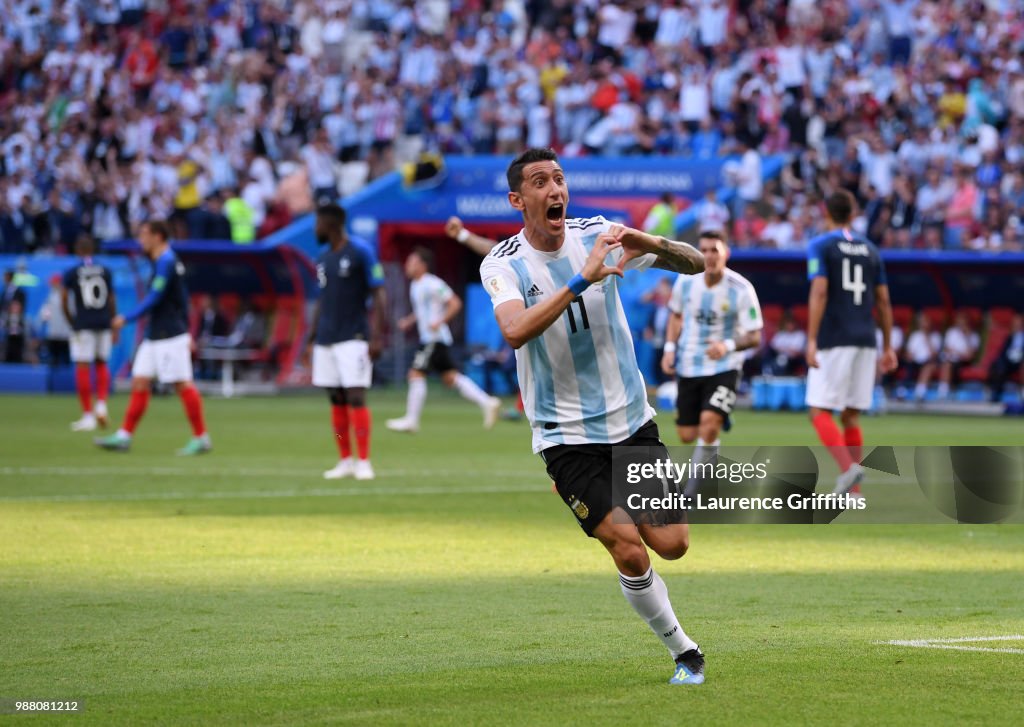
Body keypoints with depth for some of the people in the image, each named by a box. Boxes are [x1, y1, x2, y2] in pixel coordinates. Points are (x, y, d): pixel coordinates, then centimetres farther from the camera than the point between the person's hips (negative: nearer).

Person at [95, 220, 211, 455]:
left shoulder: (165, 262, -15)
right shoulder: (167, 261, 16)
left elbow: (153, 299, -20)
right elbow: (183, 299, 21)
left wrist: (127, 319, -16)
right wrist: (186, 332, 25)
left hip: (169, 337, -10)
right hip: (155, 336, 10)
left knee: (183, 385, -6)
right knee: (139, 382, 5)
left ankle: (201, 438, -1)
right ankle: (124, 436, 4)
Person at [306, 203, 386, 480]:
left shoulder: (361, 252, -5)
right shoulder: (323, 259, 15)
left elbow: (378, 296, -7)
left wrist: (376, 336, -14)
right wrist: (312, 339, 19)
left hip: (354, 339, -7)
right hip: (326, 340, 7)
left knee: (355, 397, -11)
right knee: (336, 400, 6)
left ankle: (363, 462, -9)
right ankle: (345, 461, 12)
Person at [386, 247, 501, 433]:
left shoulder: (432, 284, -14)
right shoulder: (415, 285, 14)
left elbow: (455, 303, -16)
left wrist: (439, 322, -22)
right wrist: (410, 321, 14)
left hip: (435, 338, -10)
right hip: (427, 339, 10)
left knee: (416, 374, -9)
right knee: (450, 377, 8)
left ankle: (411, 419, -5)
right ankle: (486, 402, 8)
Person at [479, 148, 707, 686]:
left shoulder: (599, 235, -2)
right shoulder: (501, 265, -11)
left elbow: (695, 263, -2)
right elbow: (515, 332, -31)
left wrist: (653, 245, -23)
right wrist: (581, 280, -37)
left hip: (632, 421, 3)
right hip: (566, 436, -3)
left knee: (671, 544, -5)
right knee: (629, 550, -13)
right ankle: (682, 651, 6)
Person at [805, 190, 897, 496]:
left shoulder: (820, 246, -2)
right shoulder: (870, 250, 14)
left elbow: (819, 293, -14)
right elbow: (884, 302, 14)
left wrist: (811, 341, -16)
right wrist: (888, 347, 19)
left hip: (833, 341, -5)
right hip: (865, 342, 5)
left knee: (819, 411, -1)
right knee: (851, 415, 10)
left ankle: (848, 468, -23)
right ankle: (853, 492, 5)